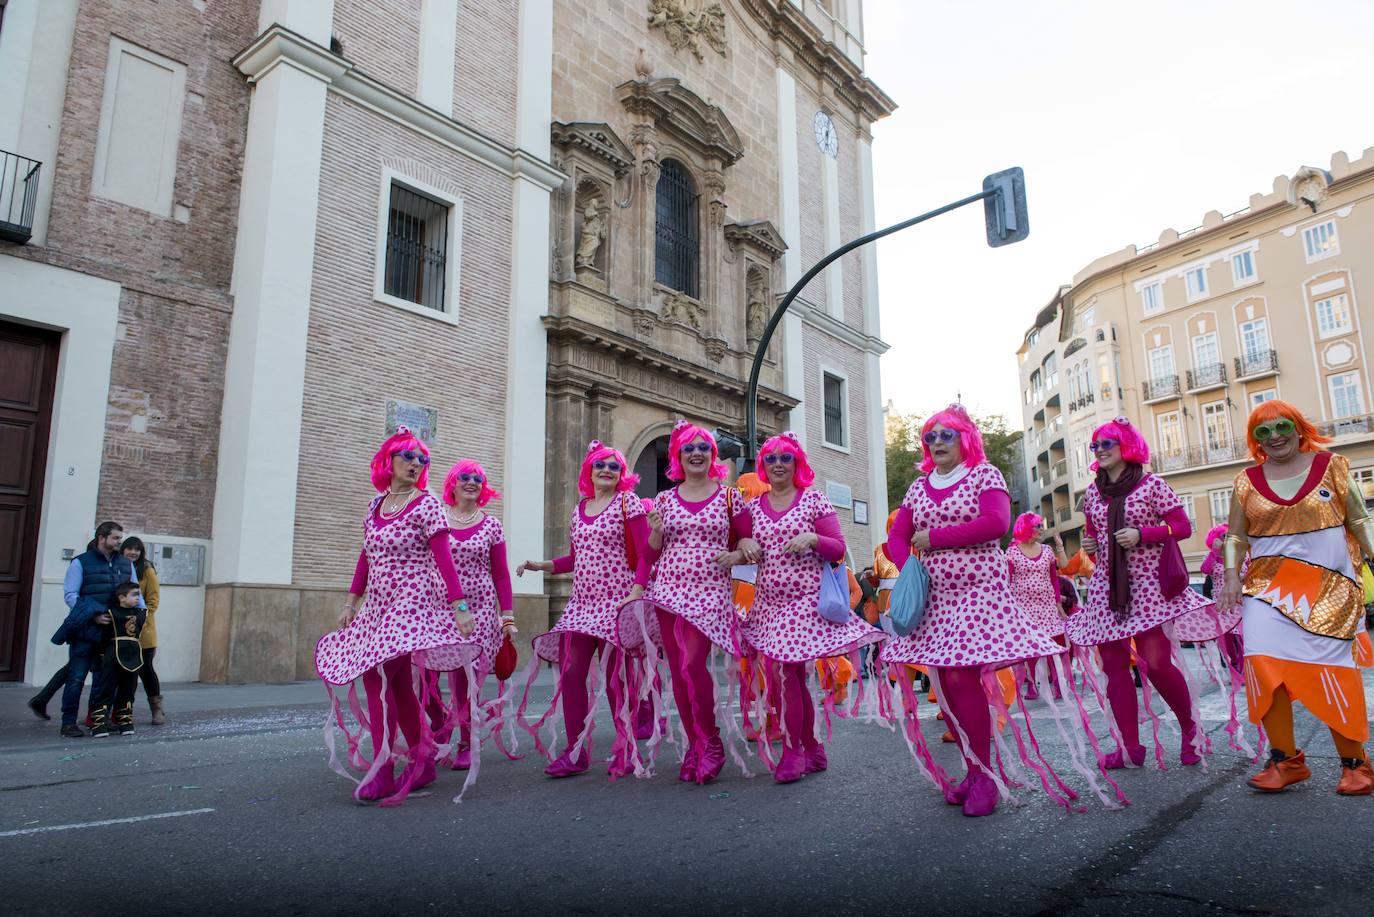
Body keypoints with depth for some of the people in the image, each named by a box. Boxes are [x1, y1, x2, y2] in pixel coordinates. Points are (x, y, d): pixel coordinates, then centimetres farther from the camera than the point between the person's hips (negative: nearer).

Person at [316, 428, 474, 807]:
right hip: (378, 605, 7)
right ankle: (422, 761, 23)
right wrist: (351, 602, 16)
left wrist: (459, 606, -19)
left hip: (411, 602, -7)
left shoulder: (426, 504, -7)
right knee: (398, 684, 10)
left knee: (377, 676, -15)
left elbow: (443, 558, -13)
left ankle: (382, 773, -7)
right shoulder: (376, 504, 12)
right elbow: (366, 557, 18)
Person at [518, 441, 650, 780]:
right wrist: (539, 565, 12)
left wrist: (636, 593, -19)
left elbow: (645, 554, -8)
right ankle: (575, 751, 12)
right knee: (569, 673, 0)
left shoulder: (627, 502, -3)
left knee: (615, 678, -1)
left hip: (615, 602, -6)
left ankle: (627, 751, 15)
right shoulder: (579, 509, 15)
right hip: (581, 603, 6)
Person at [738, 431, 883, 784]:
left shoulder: (814, 499, 0)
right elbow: (742, 547, 16)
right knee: (794, 678, 10)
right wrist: (744, 543, -6)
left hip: (805, 599, -4)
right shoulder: (753, 506, 11)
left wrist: (812, 538, -19)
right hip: (768, 602, 4)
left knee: (784, 671, -11)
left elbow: (839, 549, -2)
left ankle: (793, 753, 4)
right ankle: (813, 750, 24)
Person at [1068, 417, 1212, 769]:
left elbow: (1183, 527, -3)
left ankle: (1190, 726, 17)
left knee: (1156, 663, -11)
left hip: (1146, 583, -5)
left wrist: (1141, 535, -16)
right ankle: (1130, 747, 10)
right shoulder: (1092, 493, 11)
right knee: (1114, 665, 2)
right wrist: (1089, 543, 2)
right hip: (1106, 586, 5)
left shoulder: (1152, 484, -2)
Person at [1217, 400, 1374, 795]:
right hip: (1267, 586, 1)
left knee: (1333, 671, -2)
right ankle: (1286, 759, -1)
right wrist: (1231, 576, -2)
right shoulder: (1247, 481, 9)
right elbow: (1236, 536, 9)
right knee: (1264, 664, -11)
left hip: (1327, 587, -1)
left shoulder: (1331, 466, 6)